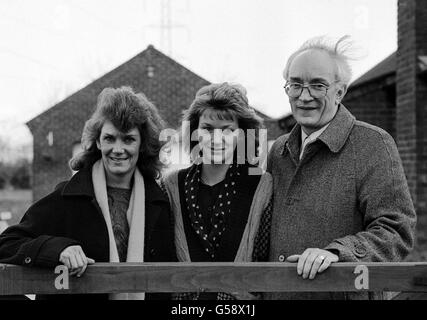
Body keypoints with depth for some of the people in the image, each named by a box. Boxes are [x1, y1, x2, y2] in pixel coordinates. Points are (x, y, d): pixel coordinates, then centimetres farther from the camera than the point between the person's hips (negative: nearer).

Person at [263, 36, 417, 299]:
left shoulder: (373, 144, -9)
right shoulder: (278, 151, 9)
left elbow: (397, 231, -16)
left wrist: (336, 252, -29)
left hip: (347, 292, -5)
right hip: (277, 292, 5)